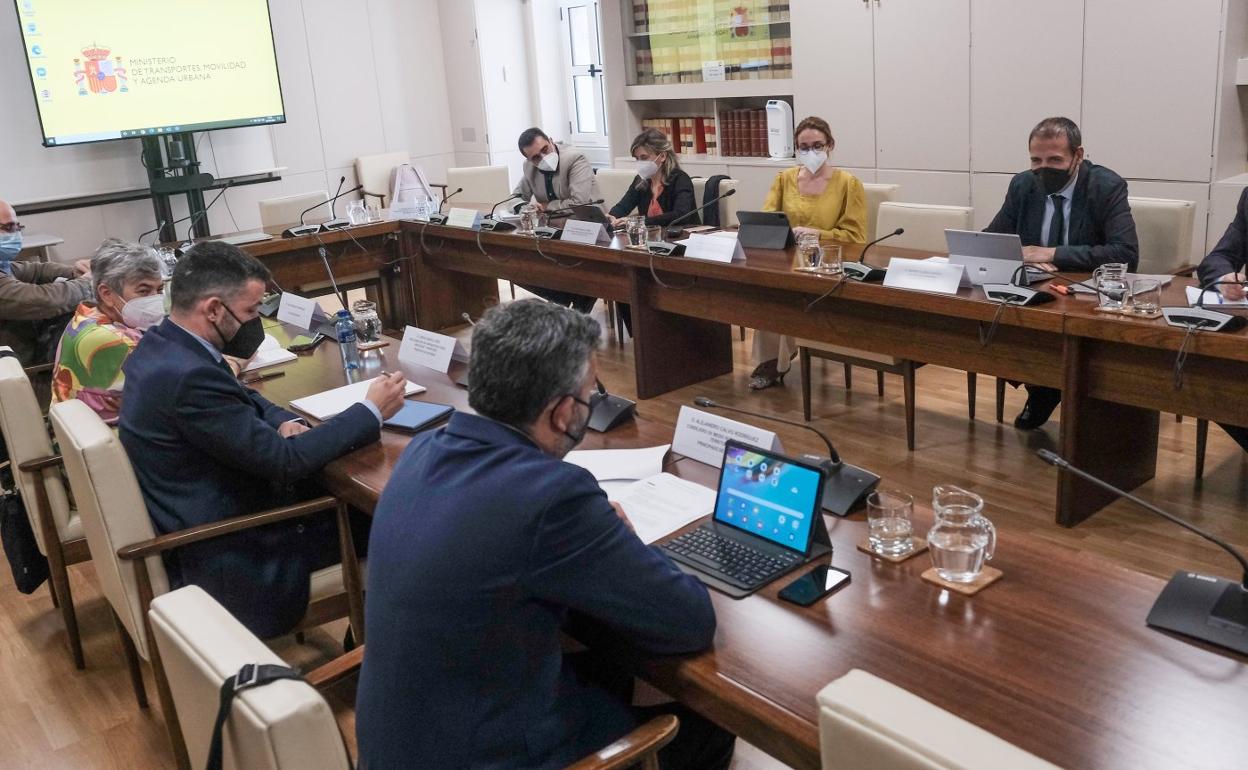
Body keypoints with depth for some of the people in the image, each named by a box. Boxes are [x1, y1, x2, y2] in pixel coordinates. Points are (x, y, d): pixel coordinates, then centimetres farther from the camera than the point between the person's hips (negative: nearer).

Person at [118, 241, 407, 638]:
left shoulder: (160, 345, 1)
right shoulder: (188, 376, -30)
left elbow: (240, 397, 15)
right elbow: (285, 461, -25)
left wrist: (284, 421, -6)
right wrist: (371, 411, -16)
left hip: (192, 520, 10)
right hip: (223, 557, -9)